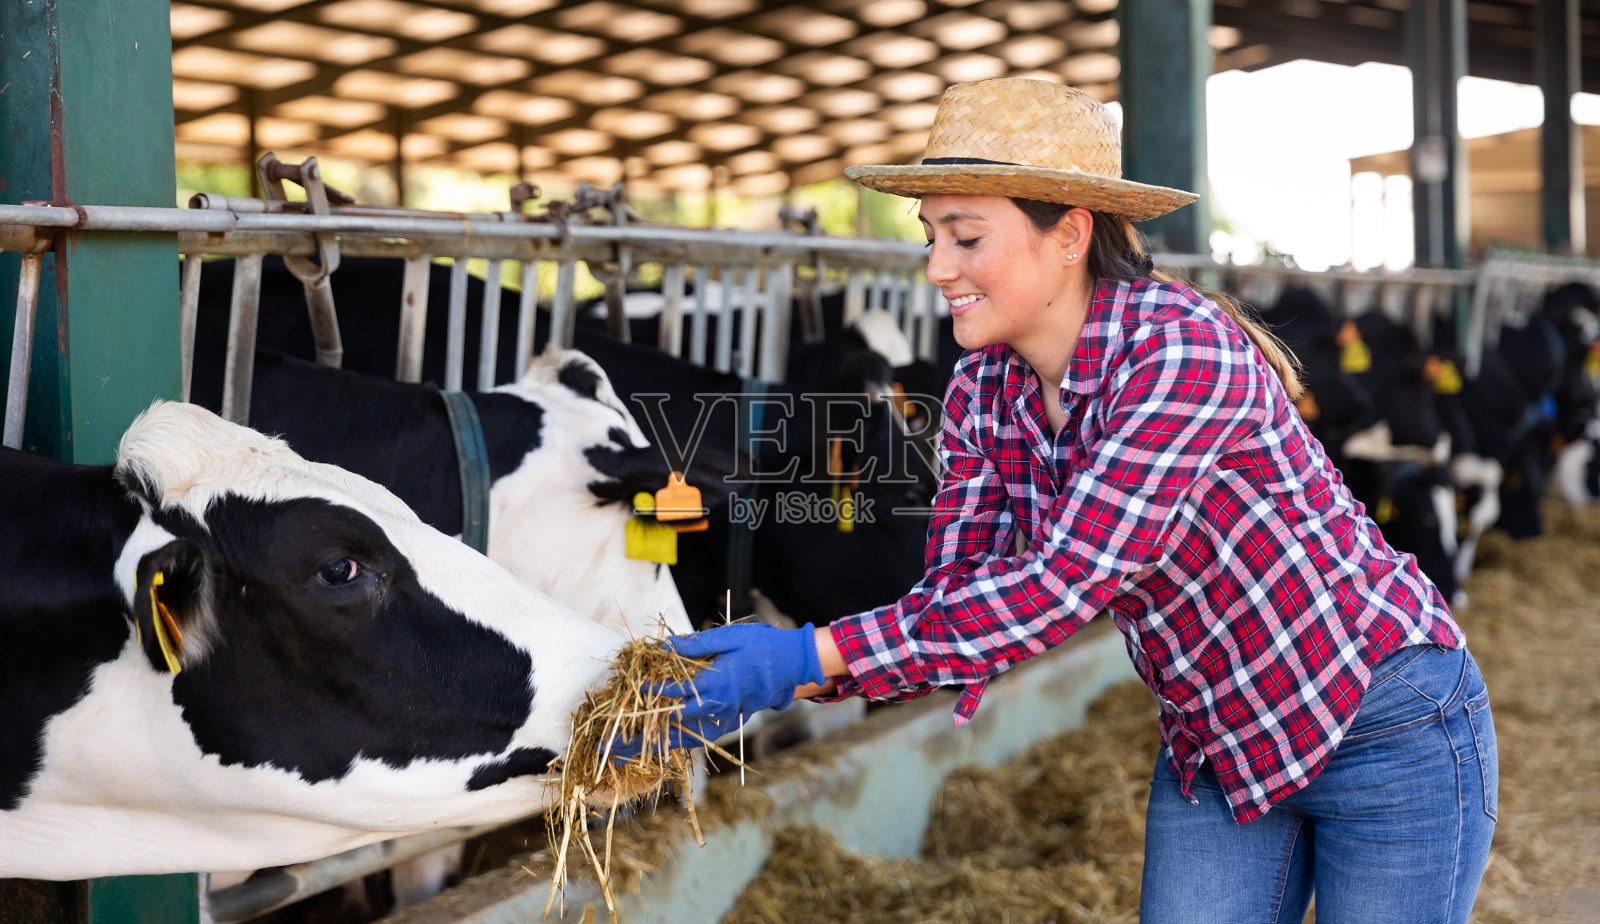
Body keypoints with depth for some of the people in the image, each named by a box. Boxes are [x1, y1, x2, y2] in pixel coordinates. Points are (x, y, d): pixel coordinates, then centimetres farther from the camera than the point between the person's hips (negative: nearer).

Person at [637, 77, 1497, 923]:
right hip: (1216, 750, 6)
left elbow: (1061, 586, -34)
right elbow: (951, 598, -7)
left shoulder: (1186, 349, -28)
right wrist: (772, 675, -22)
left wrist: (810, 656, -36)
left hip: (1387, 730, -6)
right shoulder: (981, 392, -5)